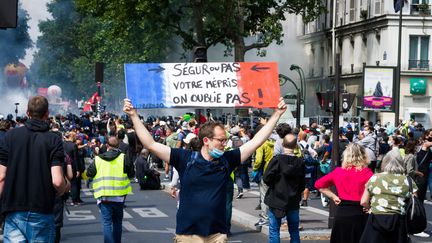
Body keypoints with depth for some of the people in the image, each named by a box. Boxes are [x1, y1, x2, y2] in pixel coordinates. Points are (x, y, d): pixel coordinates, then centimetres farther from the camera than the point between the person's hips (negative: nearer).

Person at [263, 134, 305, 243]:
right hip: (294, 201, 3)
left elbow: (266, 179, -14)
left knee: (274, 230, 3)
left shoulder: (277, 160, -14)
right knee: (294, 231, 13)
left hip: (276, 200, -3)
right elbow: (302, 184, 1)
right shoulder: (300, 162, -4)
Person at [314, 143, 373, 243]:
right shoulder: (366, 172, -8)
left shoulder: (338, 171, 3)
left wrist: (333, 196, 9)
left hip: (341, 212, 3)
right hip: (360, 213, -3)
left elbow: (319, 184, 10)